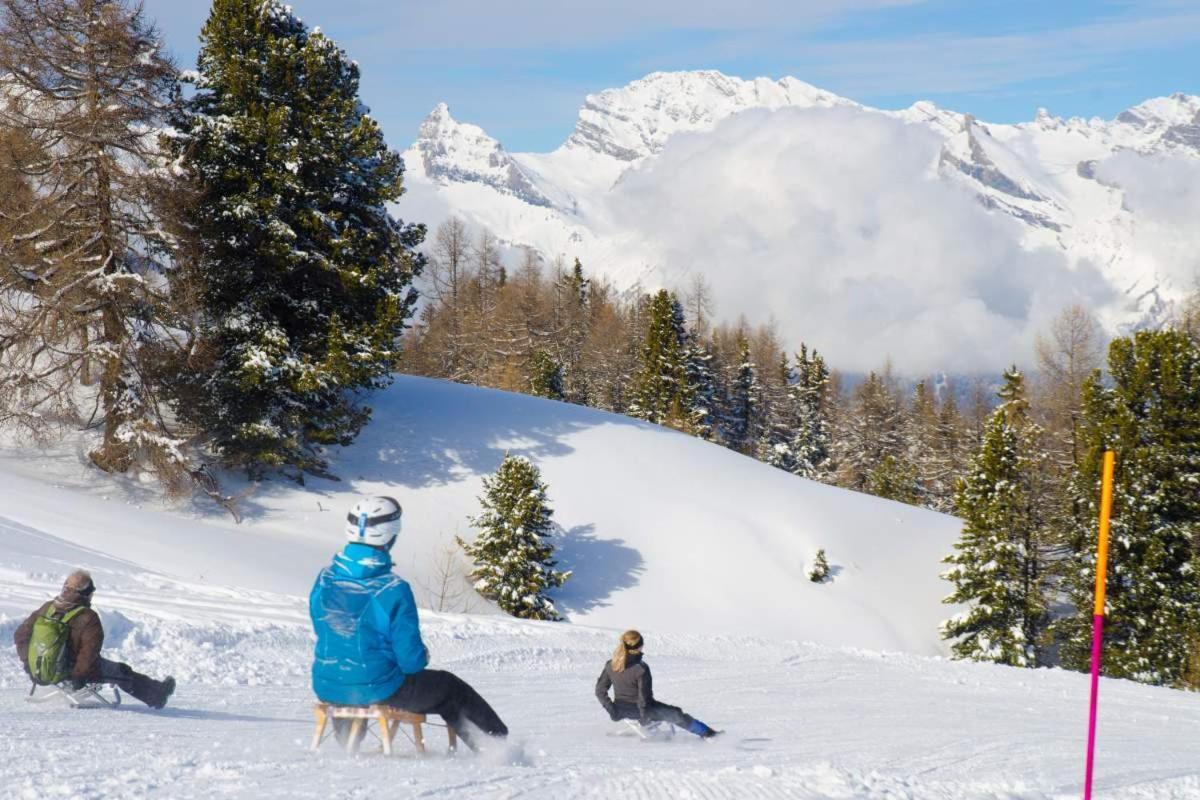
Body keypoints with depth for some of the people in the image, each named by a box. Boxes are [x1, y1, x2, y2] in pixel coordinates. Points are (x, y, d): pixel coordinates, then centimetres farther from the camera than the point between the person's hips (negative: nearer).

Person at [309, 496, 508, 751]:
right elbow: (411, 660, -16)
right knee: (450, 688, 20)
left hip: (327, 689, 5)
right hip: (378, 691, -5)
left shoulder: (323, 581, -6)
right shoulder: (393, 590, -21)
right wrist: (421, 656, 8)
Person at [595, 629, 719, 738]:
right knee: (676, 714, 14)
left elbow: (600, 691, -3)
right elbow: (644, 697, -21)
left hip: (621, 710, 6)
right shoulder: (641, 668, -27)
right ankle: (705, 732, 25)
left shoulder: (610, 665, -10)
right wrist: (644, 717, -6)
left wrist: (612, 710, 7)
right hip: (638, 711, -6)